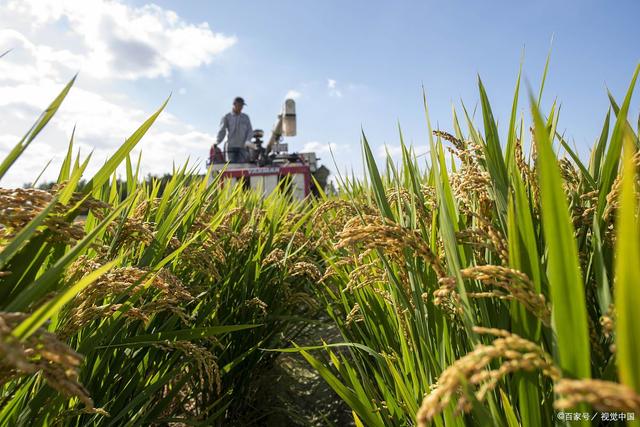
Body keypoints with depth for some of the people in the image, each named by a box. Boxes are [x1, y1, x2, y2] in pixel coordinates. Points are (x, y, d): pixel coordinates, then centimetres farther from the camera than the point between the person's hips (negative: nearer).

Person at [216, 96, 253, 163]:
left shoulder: (246, 117, 13)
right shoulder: (226, 117, 6)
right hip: (231, 146, -1)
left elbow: (249, 131, 6)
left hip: (243, 146, 1)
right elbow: (222, 131, -1)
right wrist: (217, 141, -16)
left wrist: (248, 141, -13)